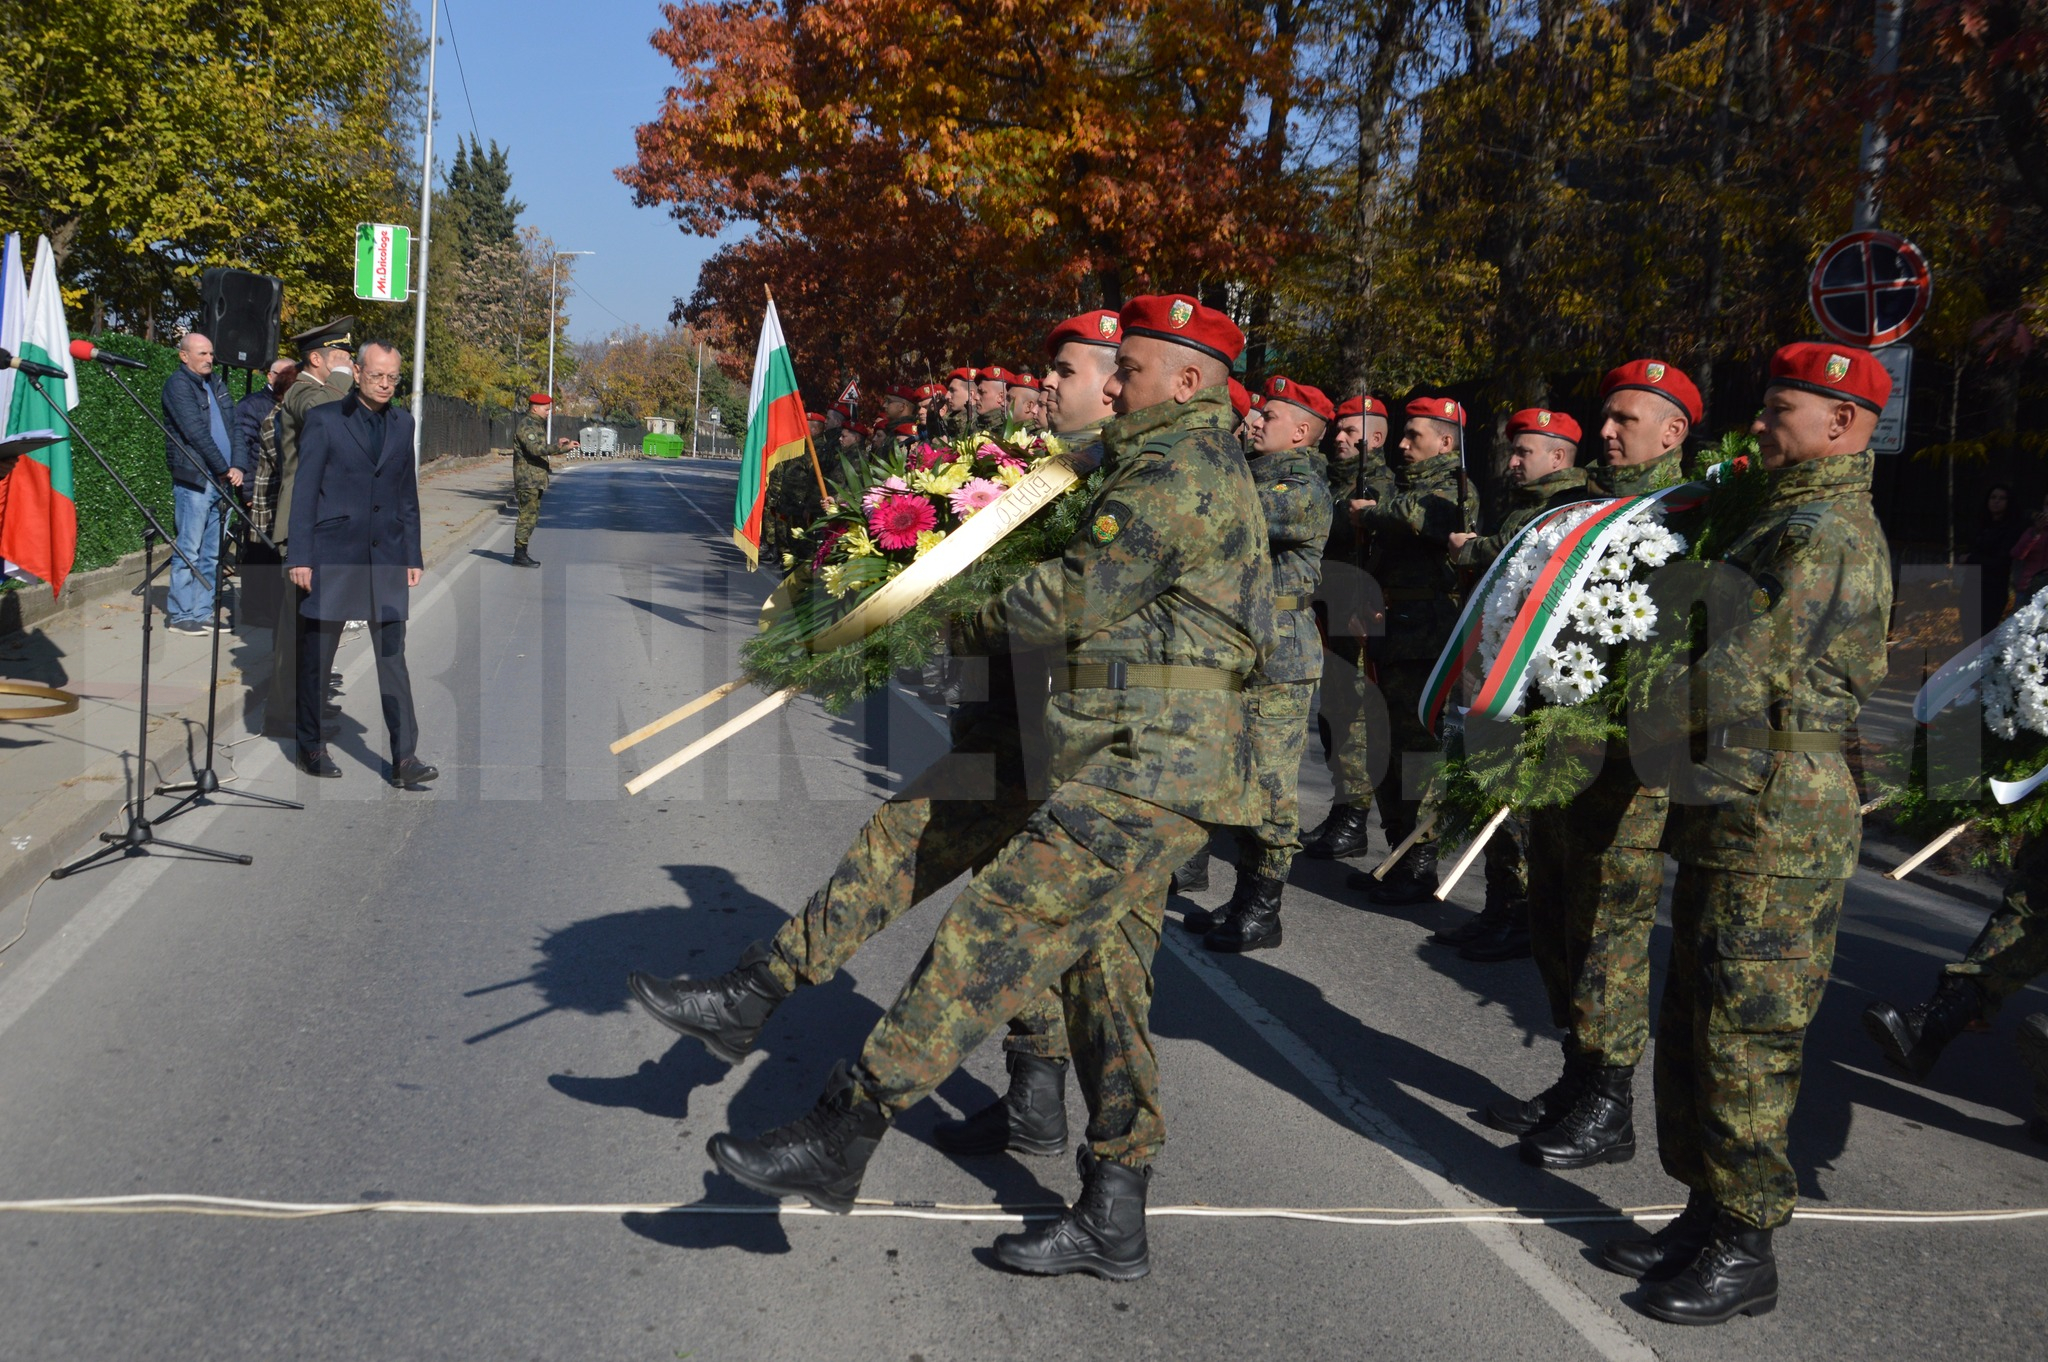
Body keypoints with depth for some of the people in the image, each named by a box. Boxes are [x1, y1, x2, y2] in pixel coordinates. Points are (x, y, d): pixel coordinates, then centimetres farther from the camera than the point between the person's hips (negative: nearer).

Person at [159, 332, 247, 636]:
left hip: (221, 481, 7)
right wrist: (224, 468, -11)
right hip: (194, 479, -7)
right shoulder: (178, 383, -4)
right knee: (189, 551, -5)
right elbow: (195, 432, -12)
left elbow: (234, 426, 12)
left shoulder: (216, 384, 18)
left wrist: (238, 465, -3)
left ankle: (202, 612, 14)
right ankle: (181, 615, 0)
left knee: (211, 553, 9)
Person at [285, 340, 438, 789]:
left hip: (387, 557, 3)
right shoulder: (324, 419, -1)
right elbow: (304, 491, -3)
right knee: (317, 655, 7)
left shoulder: (403, 423, 12)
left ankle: (405, 759, -3)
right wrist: (299, 557, -8)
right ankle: (311, 747, 21)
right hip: (333, 555, -3)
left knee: (393, 657, -2)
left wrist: (412, 557, 11)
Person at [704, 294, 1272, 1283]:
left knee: (994, 931, -14)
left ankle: (839, 1139, -14)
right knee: (1105, 976, 11)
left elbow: (1078, 599, -14)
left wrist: (982, 620, 3)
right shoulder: (1196, 464, 24)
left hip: (1149, 767, -11)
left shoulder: (1177, 469, -10)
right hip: (1151, 767, 11)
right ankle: (1114, 1221, 16)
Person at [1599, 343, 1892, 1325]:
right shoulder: (1790, 518, 19)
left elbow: (1736, 676, -21)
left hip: (1777, 825, -11)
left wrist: (1644, 722, -6)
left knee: (1744, 1039, -3)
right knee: (1691, 1022, 16)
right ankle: (1707, 1213, 27)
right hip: (1730, 811, 11)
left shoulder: (1823, 533, -16)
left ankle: (1745, 1247, 9)